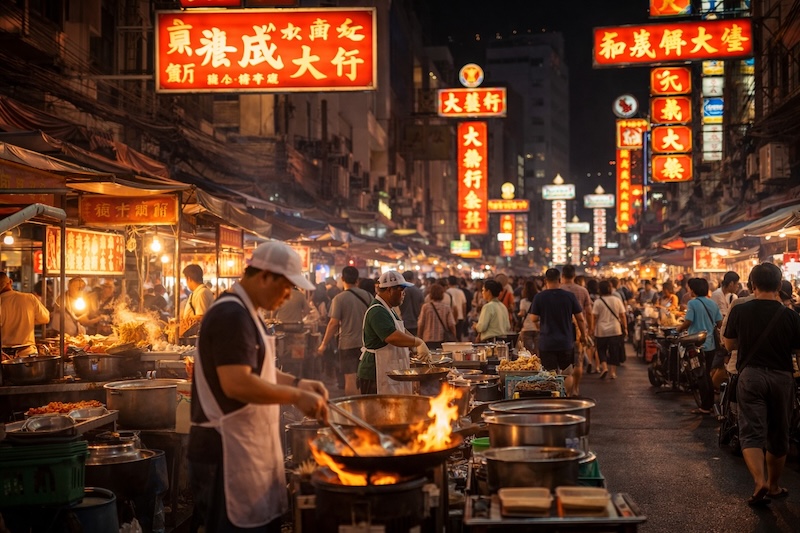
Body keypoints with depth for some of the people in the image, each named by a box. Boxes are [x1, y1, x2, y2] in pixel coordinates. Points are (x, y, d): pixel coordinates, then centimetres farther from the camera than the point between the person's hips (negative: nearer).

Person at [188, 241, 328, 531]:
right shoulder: (232, 315, -20)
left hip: (248, 448, 11)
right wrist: (296, 396, -22)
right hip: (229, 453, -11)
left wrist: (298, 383, 10)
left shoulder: (244, 312, 14)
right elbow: (237, 383, -29)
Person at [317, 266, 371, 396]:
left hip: (348, 343, -5)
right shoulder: (367, 295, 2)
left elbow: (334, 323, -14)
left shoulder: (339, 298, -10)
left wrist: (324, 344, -7)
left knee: (350, 377, -3)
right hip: (366, 342, 5)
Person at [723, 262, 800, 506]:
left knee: (751, 432, -1)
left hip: (751, 375, -1)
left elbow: (729, 344, 6)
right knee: (778, 435, 15)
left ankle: (760, 481, -22)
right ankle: (774, 486, 29)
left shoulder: (739, 311, -6)